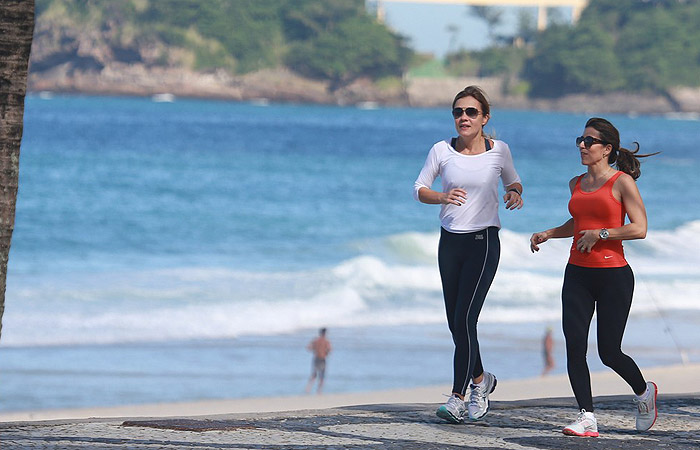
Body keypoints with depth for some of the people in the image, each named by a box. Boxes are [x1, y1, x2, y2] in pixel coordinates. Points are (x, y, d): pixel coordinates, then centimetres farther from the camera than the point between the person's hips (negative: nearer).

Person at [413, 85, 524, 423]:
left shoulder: (498, 150, -3)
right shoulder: (442, 151, -1)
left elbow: (513, 181, 14)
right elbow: (419, 189, 3)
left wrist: (515, 193, -9)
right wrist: (442, 198, -18)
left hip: (483, 242, -3)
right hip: (450, 241, 3)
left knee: (465, 319, -13)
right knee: (455, 322, 9)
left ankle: (458, 398, -10)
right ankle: (479, 379, 33)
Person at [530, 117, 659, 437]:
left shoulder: (622, 182, -7)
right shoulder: (576, 184, 12)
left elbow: (639, 229, -13)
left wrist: (598, 234, -14)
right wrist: (549, 234, 15)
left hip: (613, 275, -6)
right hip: (577, 275, 6)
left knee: (609, 353, -1)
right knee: (574, 347, -7)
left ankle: (643, 392, 28)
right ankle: (587, 418, -3)